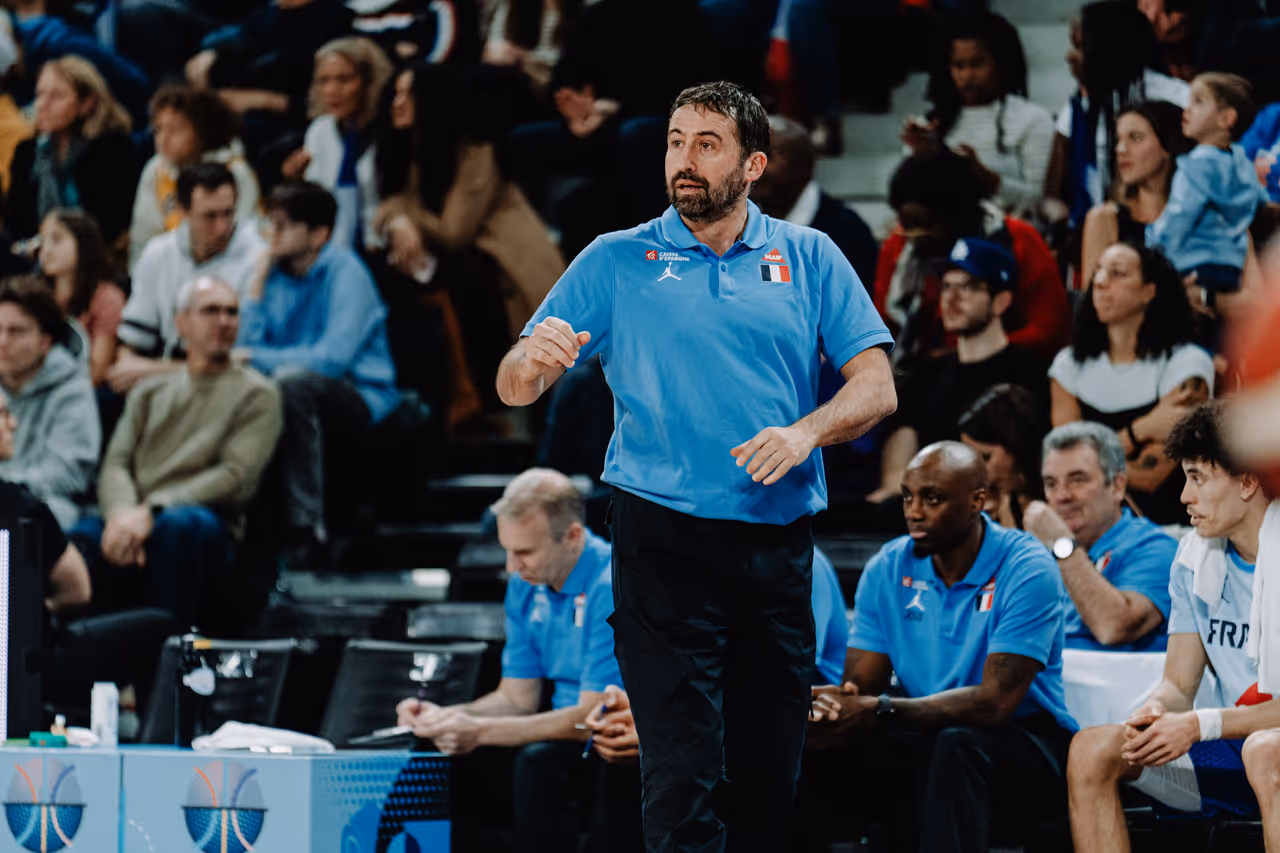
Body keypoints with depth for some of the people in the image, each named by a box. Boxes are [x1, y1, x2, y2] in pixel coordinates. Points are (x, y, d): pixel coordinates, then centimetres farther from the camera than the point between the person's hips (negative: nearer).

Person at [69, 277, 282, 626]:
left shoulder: (256, 394, 13)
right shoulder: (150, 392, 26)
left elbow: (236, 477, -2)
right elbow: (115, 464, 13)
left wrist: (152, 512, -15)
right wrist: (123, 514, -14)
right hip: (134, 521, 3)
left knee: (181, 523, -41)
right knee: (83, 535, -34)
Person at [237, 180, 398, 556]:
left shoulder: (344, 272, -9)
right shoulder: (276, 272, 9)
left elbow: (333, 358, -21)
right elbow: (246, 349, 1)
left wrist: (257, 358, -18)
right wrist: (257, 286, -4)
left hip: (361, 400, -6)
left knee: (291, 379, -36)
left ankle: (308, 527, -34)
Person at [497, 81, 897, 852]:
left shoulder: (809, 258, 9)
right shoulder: (617, 262, 6)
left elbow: (875, 387, 5)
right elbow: (514, 390, 2)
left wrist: (806, 432, -14)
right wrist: (534, 361, -21)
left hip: (780, 547, 2)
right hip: (664, 536, -2)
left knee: (771, 774, 6)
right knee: (681, 774, -11)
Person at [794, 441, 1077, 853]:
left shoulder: (1026, 569, -14)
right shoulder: (887, 569, 4)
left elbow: (996, 701, -23)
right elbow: (860, 687, 0)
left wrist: (880, 711, -31)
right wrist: (830, 701, -27)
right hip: (924, 741, 5)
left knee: (956, 746, -39)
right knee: (823, 748, -23)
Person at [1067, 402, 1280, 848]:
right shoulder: (1196, 556, 9)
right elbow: (1179, 685, 9)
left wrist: (1201, 724, -26)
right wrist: (1157, 711, -14)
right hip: (1235, 748, 7)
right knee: (1092, 749, -12)